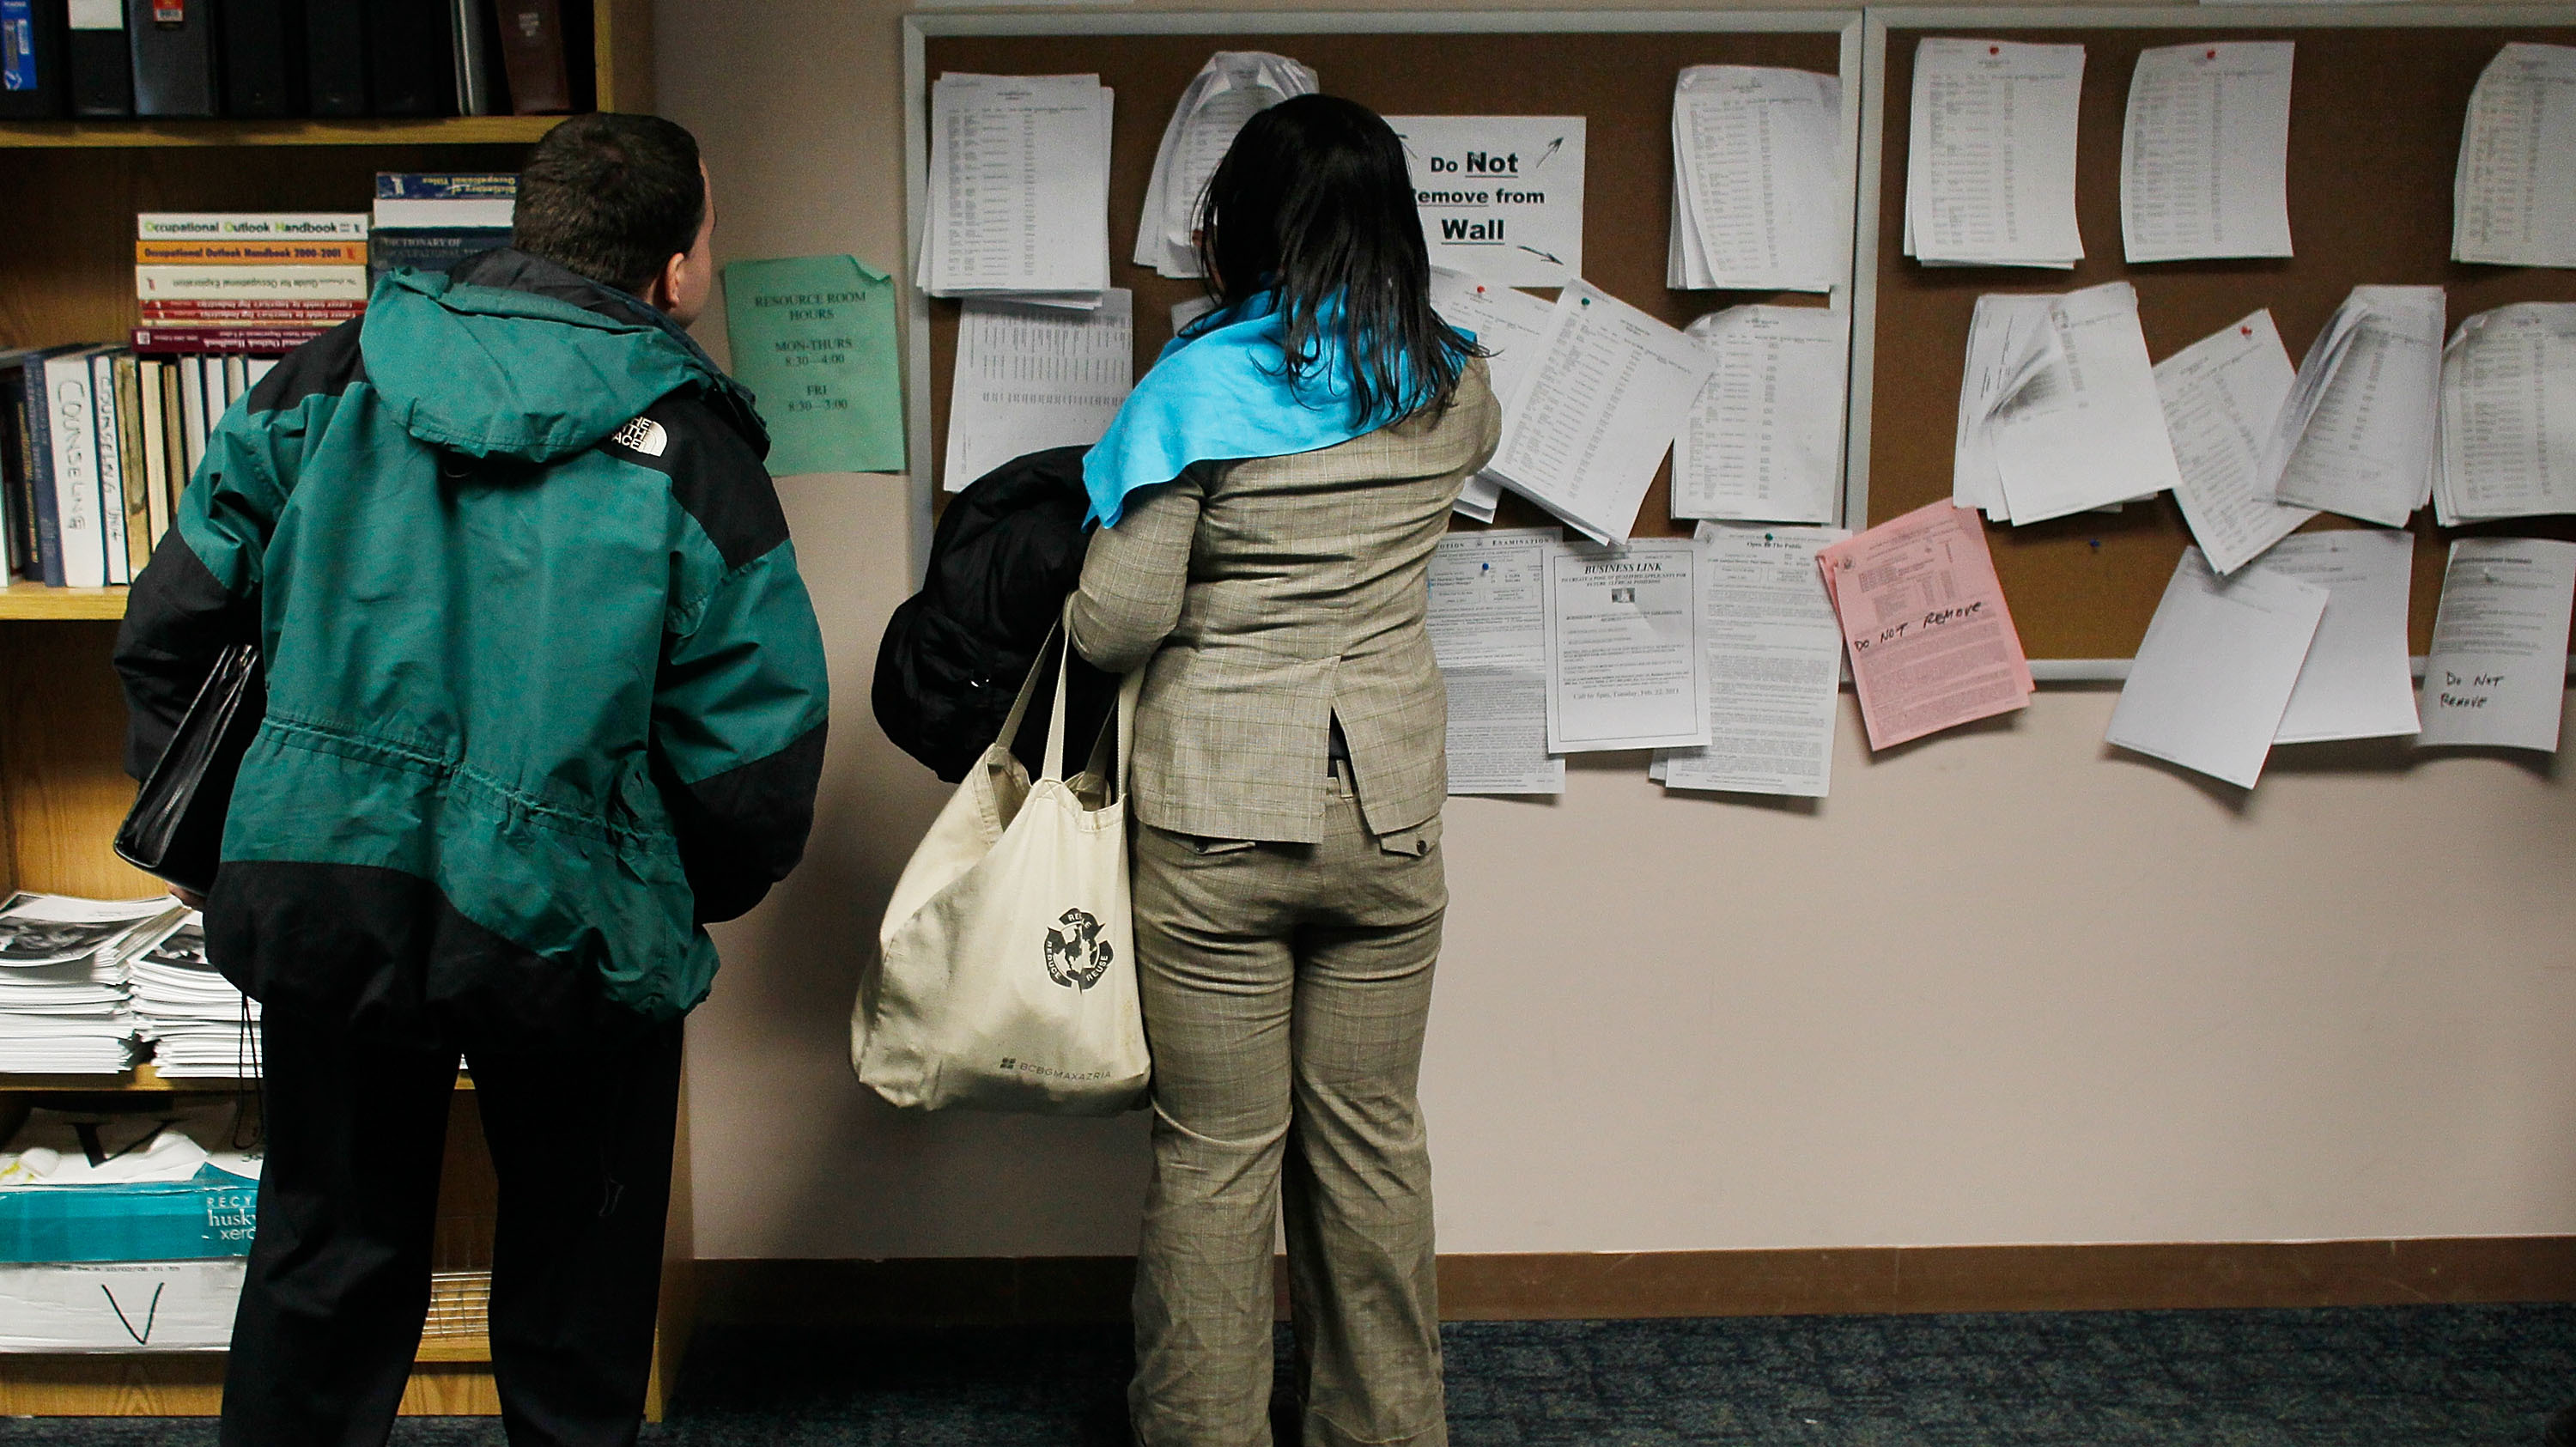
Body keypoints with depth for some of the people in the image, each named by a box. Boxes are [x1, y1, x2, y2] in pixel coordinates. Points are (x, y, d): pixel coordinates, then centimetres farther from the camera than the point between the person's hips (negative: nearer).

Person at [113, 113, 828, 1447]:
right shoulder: (692, 453, -8)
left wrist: (201, 834, 18)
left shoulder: (336, 378, 2)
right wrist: (683, 908, 10)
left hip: (319, 888, 3)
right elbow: (754, 760, -10)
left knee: (327, 1260, 21)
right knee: (573, 1295, 17)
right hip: (563, 931, -3)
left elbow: (167, 625, 6)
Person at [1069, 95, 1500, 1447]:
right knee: (1369, 1136, 15)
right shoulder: (1449, 385, 2)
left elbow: (1117, 625, -13)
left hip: (1218, 817, -4)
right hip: (1387, 809, 4)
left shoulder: (1199, 386, -12)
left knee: (1216, 1152, 7)